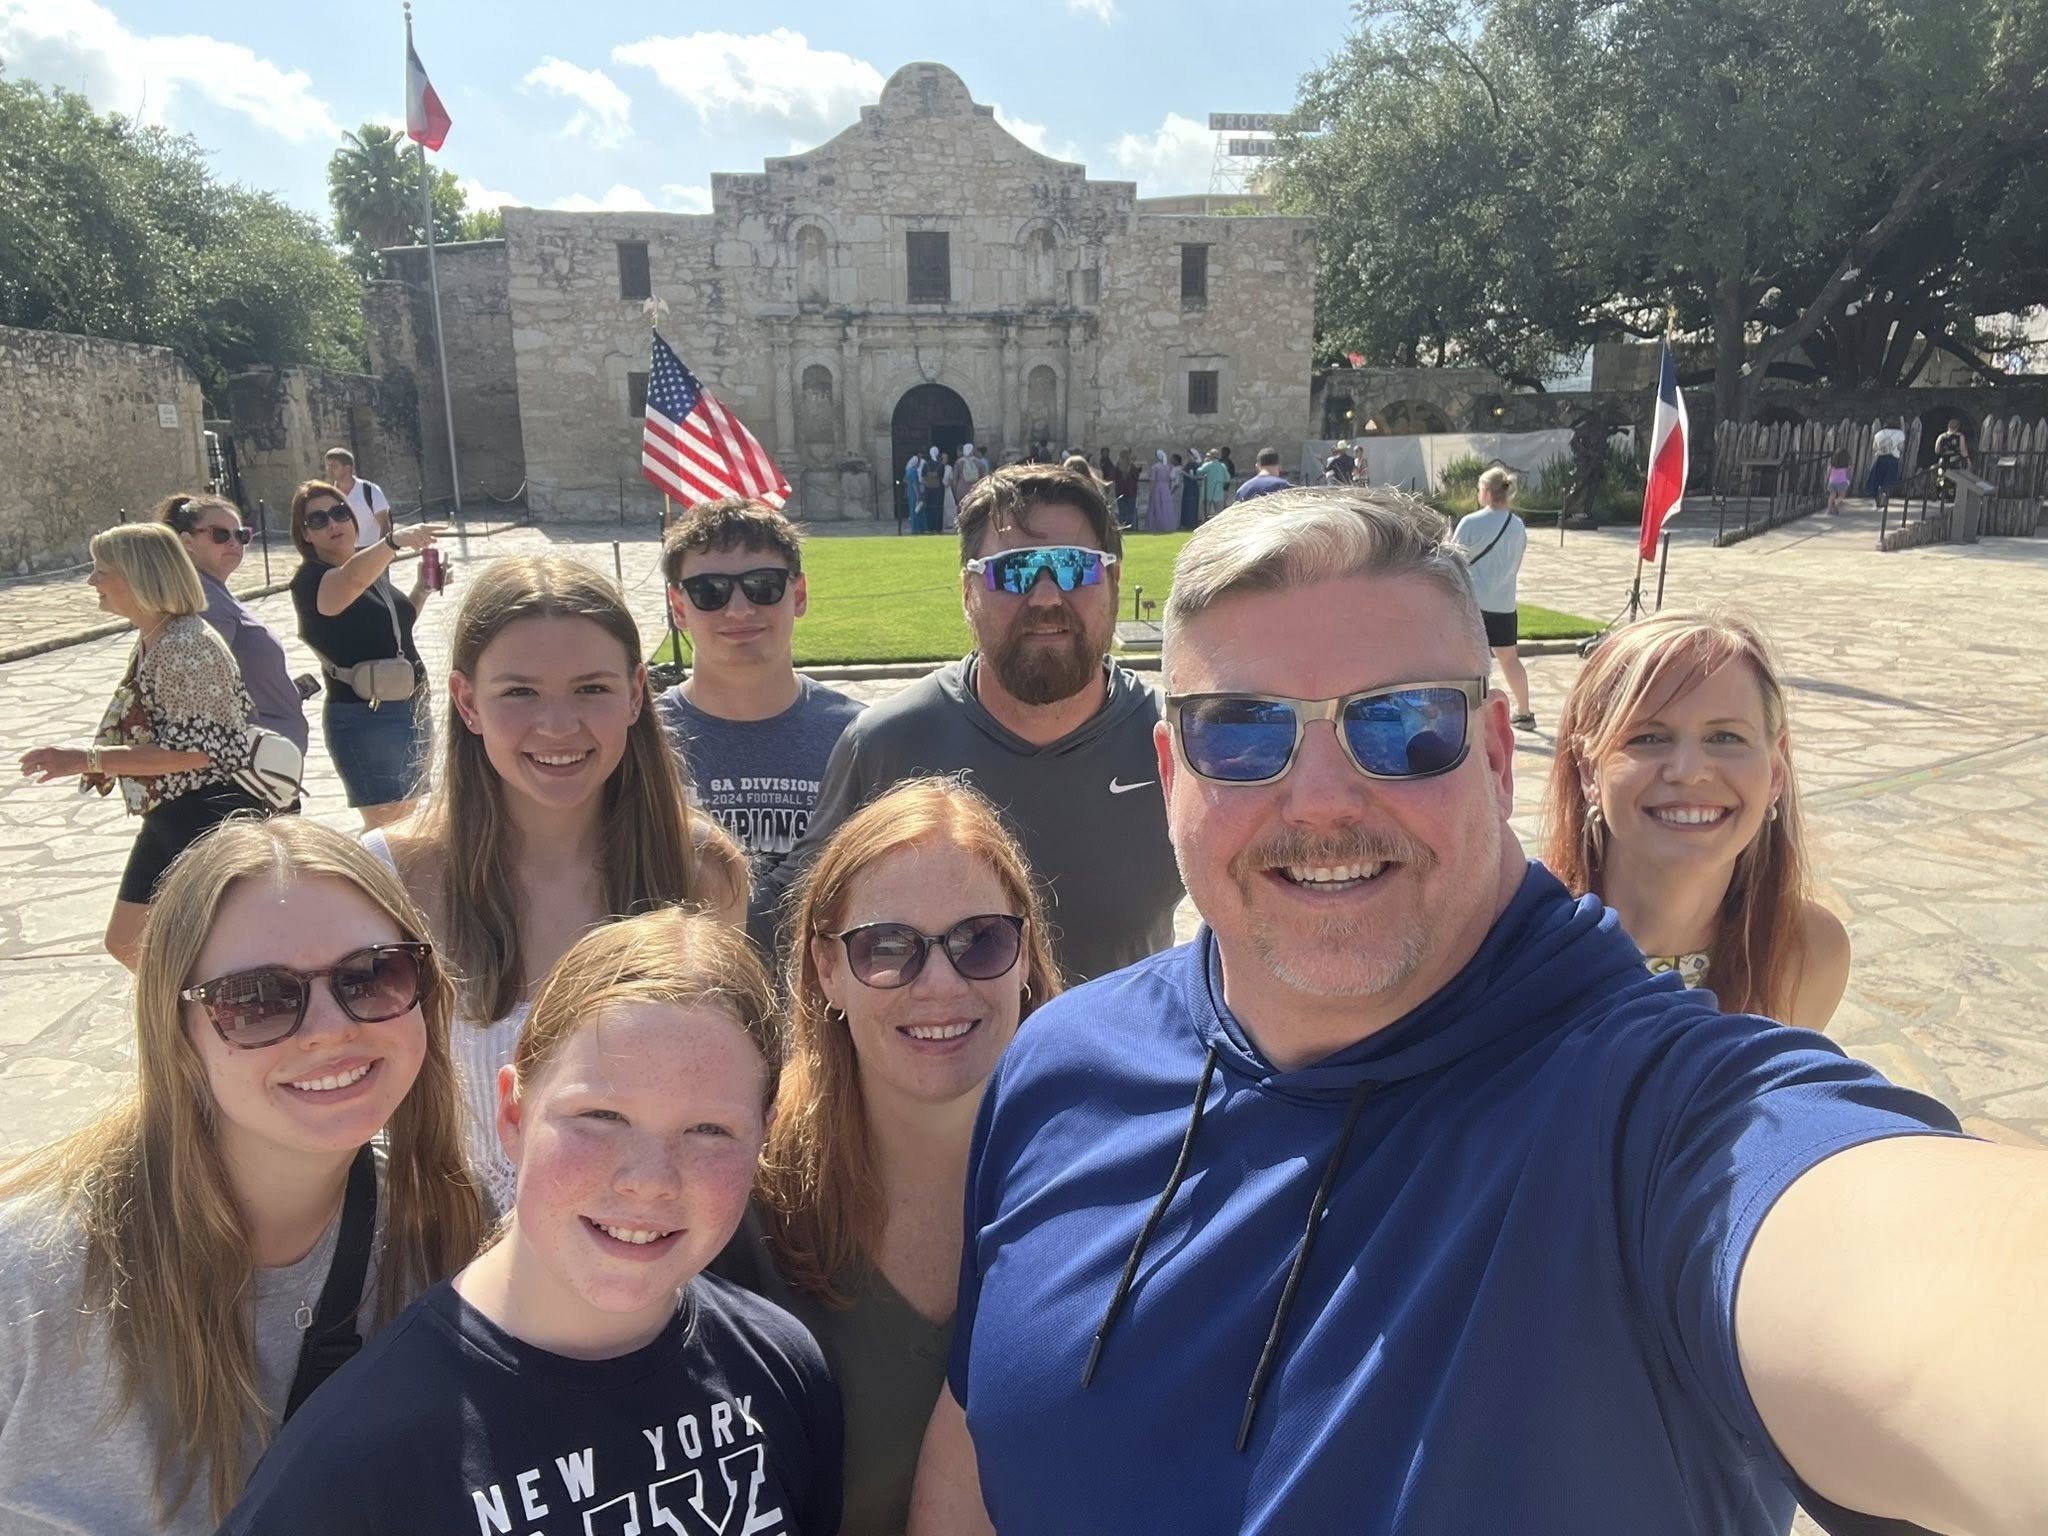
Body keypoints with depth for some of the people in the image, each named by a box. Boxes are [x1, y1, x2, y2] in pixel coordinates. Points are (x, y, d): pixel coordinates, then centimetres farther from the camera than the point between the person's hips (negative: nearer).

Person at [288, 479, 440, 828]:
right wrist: (395, 540, -56)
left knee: (408, 816, 16)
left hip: (414, 708, 8)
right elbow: (352, 578, -39)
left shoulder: (374, 564, 9)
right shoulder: (311, 580, -14)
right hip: (365, 719, -8)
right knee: (385, 827, -11)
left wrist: (422, 588, 5)